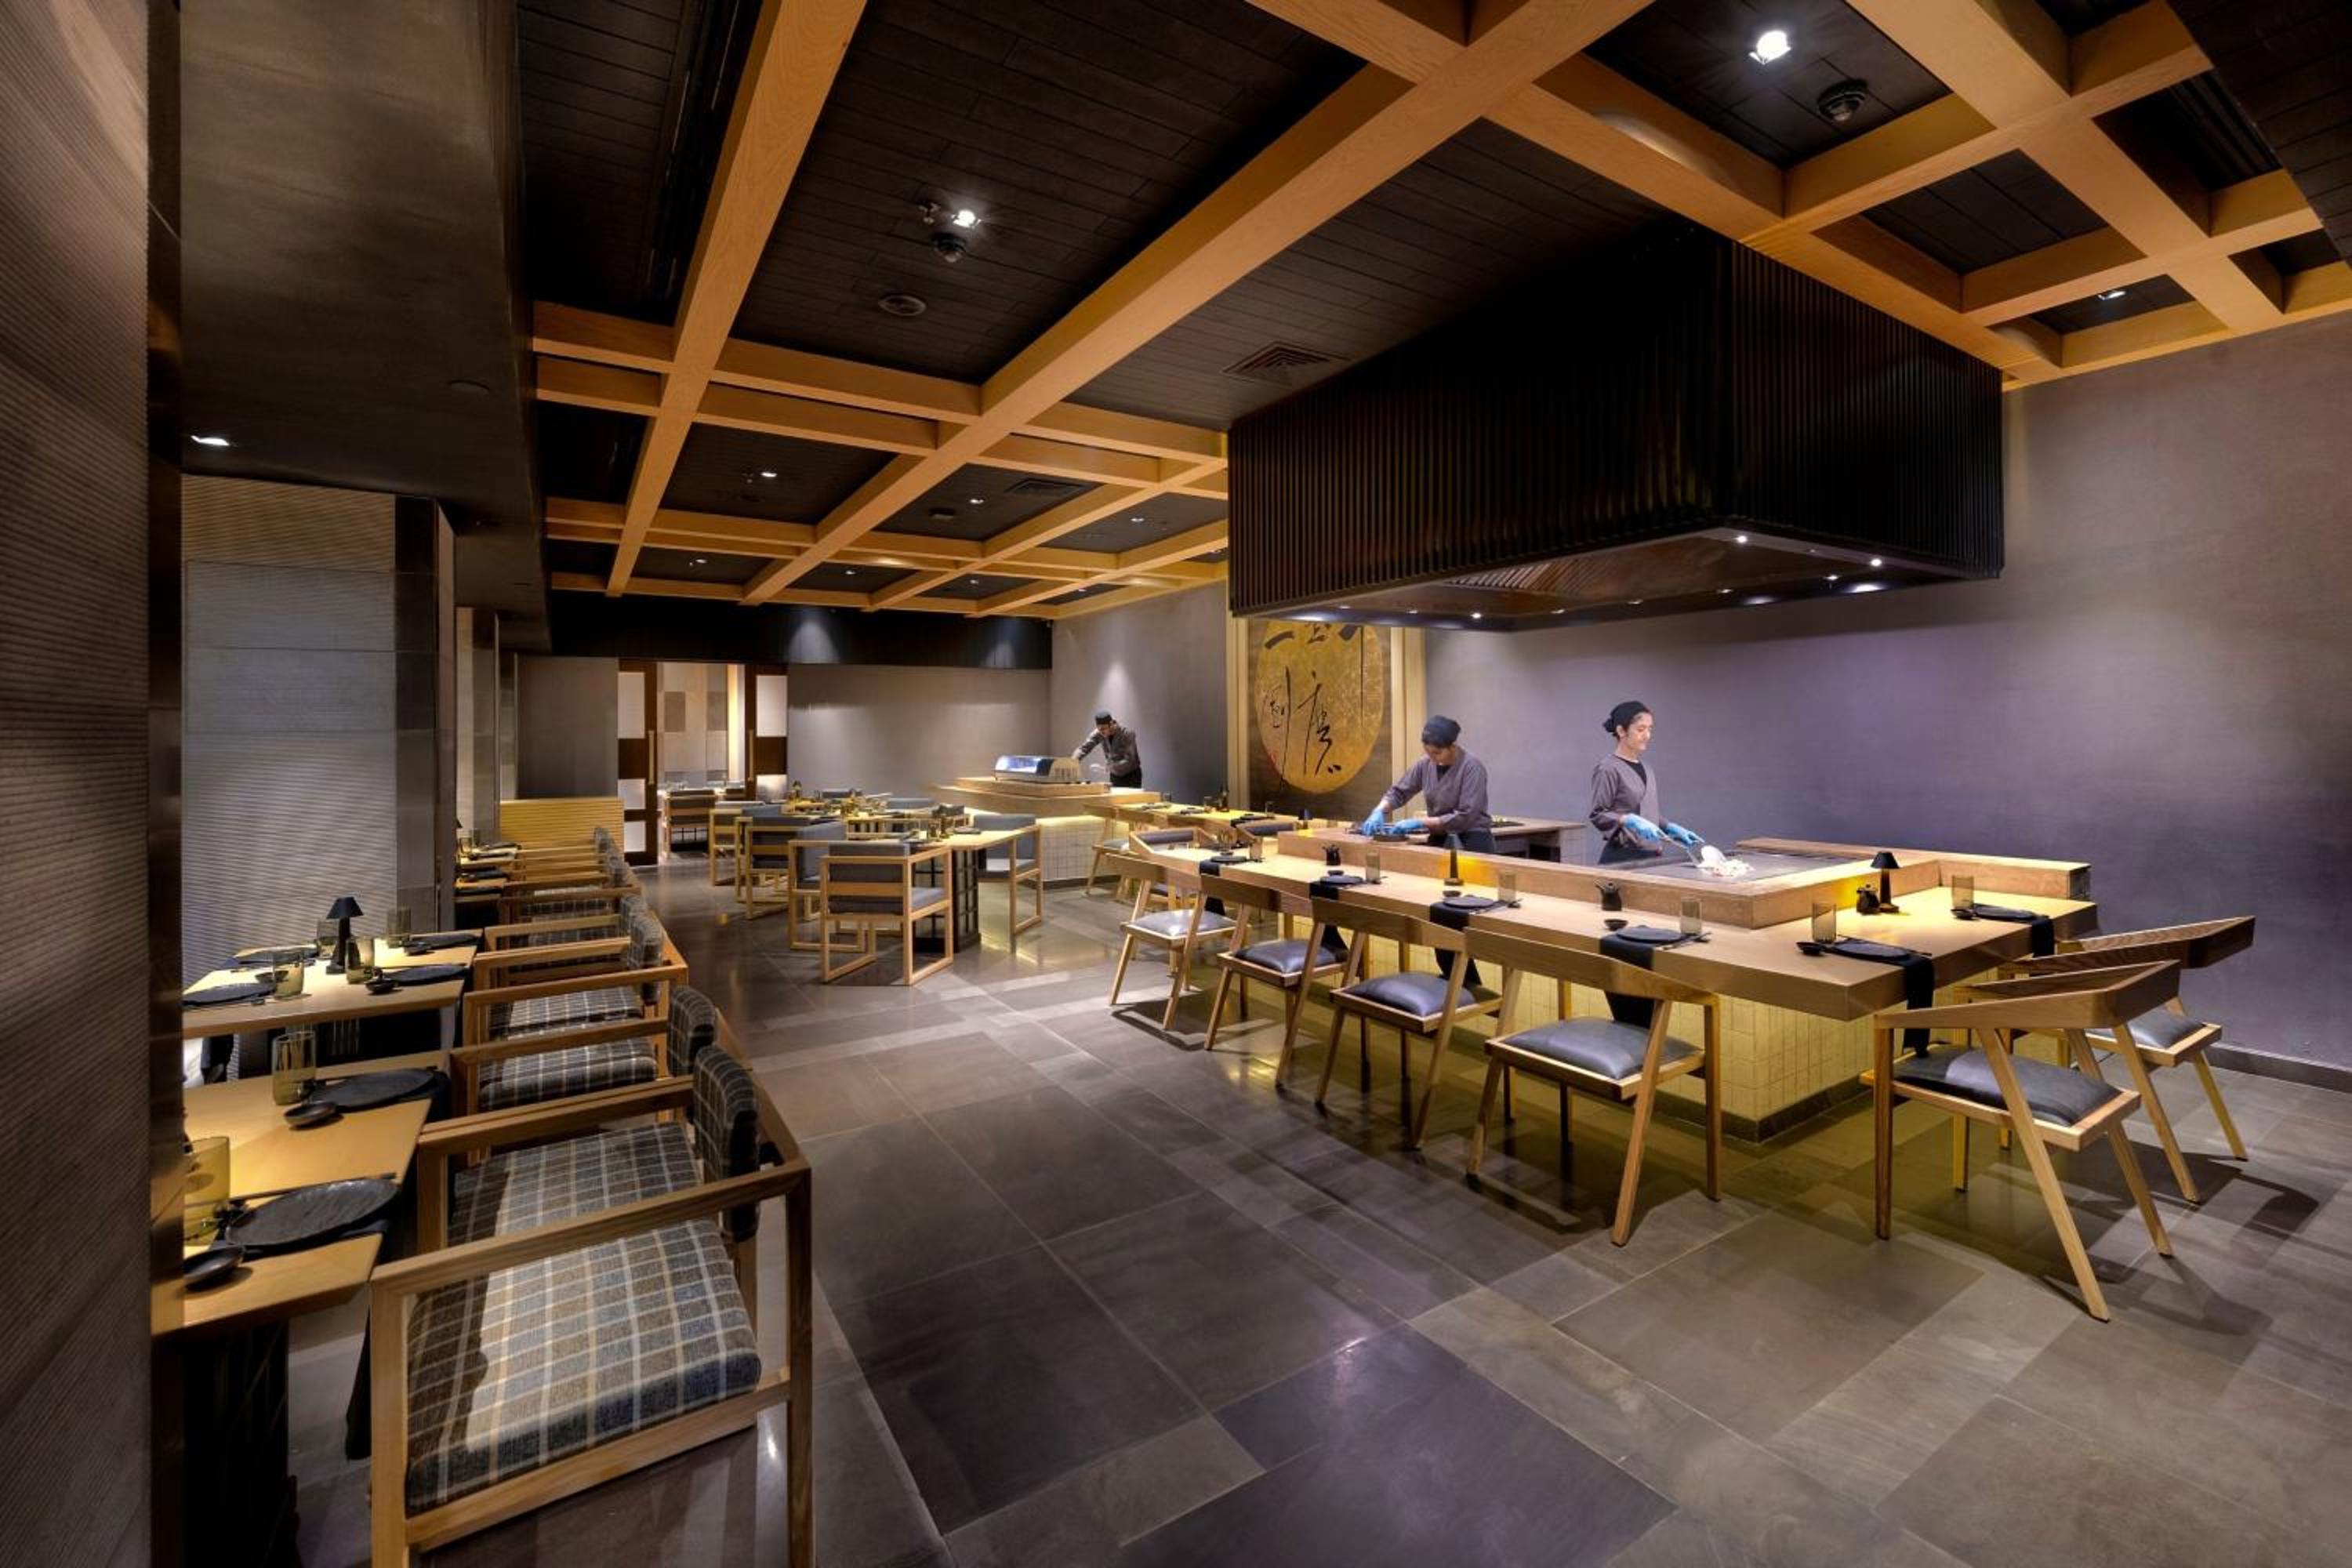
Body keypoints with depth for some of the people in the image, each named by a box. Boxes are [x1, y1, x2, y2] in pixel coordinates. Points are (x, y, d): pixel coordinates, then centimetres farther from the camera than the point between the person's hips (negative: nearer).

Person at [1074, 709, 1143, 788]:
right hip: (1115, 776, 4)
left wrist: (1110, 767, -38)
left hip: (1132, 776, -4)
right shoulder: (1099, 733, -10)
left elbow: (1129, 760, -27)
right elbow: (1084, 747, -13)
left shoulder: (1127, 733, -24)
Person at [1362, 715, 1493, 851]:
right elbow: (1399, 792, 8)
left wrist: (1420, 822, -24)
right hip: (1439, 840, 5)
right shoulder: (1426, 764, -1)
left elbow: (1465, 816, -22)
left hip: (1473, 842, -5)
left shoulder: (1472, 767, -17)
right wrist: (1379, 811, -13)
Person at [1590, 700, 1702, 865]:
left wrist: (1671, 828, 10)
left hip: (1651, 856, 7)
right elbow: (1598, 815, -12)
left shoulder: (1646, 769, 15)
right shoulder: (1608, 769, -8)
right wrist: (1631, 821, -24)